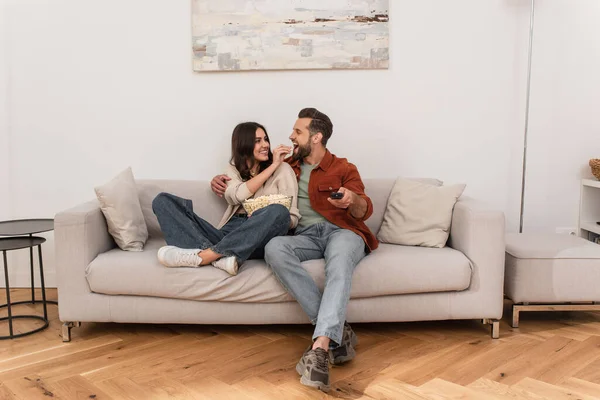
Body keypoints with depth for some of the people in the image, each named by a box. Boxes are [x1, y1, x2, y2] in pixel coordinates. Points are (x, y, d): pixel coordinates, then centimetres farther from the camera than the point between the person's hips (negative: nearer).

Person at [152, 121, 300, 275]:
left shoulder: (283, 169, 10)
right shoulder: (233, 169, 19)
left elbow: (293, 217, 3)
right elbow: (236, 196, -5)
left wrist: (268, 220, -19)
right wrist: (273, 165, -3)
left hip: (259, 240, -2)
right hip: (229, 235, 3)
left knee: (278, 212, -37)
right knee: (163, 200, -9)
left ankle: (202, 256, -35)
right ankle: (220, 256, -35)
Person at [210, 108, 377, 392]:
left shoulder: (343, 168, 13)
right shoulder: (287, 168, 24)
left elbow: (365, 210, 1)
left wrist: (353, 200, -24)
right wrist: (225, 180, 18)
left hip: (341, 231, -3)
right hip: (305, 236, 3)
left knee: (340, 261, -40)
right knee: (274, 248, -33)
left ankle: (320, 346, -54)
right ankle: (338, 331, -35)